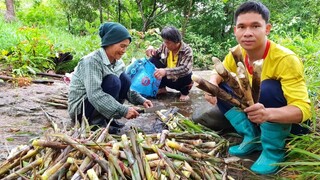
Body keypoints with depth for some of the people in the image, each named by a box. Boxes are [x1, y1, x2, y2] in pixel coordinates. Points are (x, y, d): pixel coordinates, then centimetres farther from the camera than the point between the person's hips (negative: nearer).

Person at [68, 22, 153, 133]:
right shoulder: (92, 61, -24)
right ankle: (97, 121, -13)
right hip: (79, 108, -7)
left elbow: (125, 87, 6)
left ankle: (107, 118, -1)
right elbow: (94, 95, -33)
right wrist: (123, 111, -36)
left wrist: (141, 100, -10)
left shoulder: (118, 62, -1)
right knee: (113, 81, -27)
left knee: (124, 79, -12)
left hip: (97, 104, 7)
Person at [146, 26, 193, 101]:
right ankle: (161, 88, 3)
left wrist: (166, 71, -54)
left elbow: (185, 69, -40)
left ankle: (184, 92, -2)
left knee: (186, 74, -38)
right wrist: (151, 49, -17)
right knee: (152, 60, -13)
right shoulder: (165, 46, -10)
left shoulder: (187, 50, -24)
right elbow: (157, 54, 8)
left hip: (180, 79, -4)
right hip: (167, 78, 4)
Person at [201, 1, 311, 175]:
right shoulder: (236, 53, -11)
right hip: (255, 113, 6)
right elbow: (217, 75, -1)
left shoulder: (286, 59, -29)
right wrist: (212, 84, -26)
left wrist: (267, 113, -54)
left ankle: (274, 150, -15)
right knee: (219, 87, -8)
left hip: (290, 122, -5)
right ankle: (252, 138, -2)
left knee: (268, 88, -35)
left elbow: (303, 109, -34)